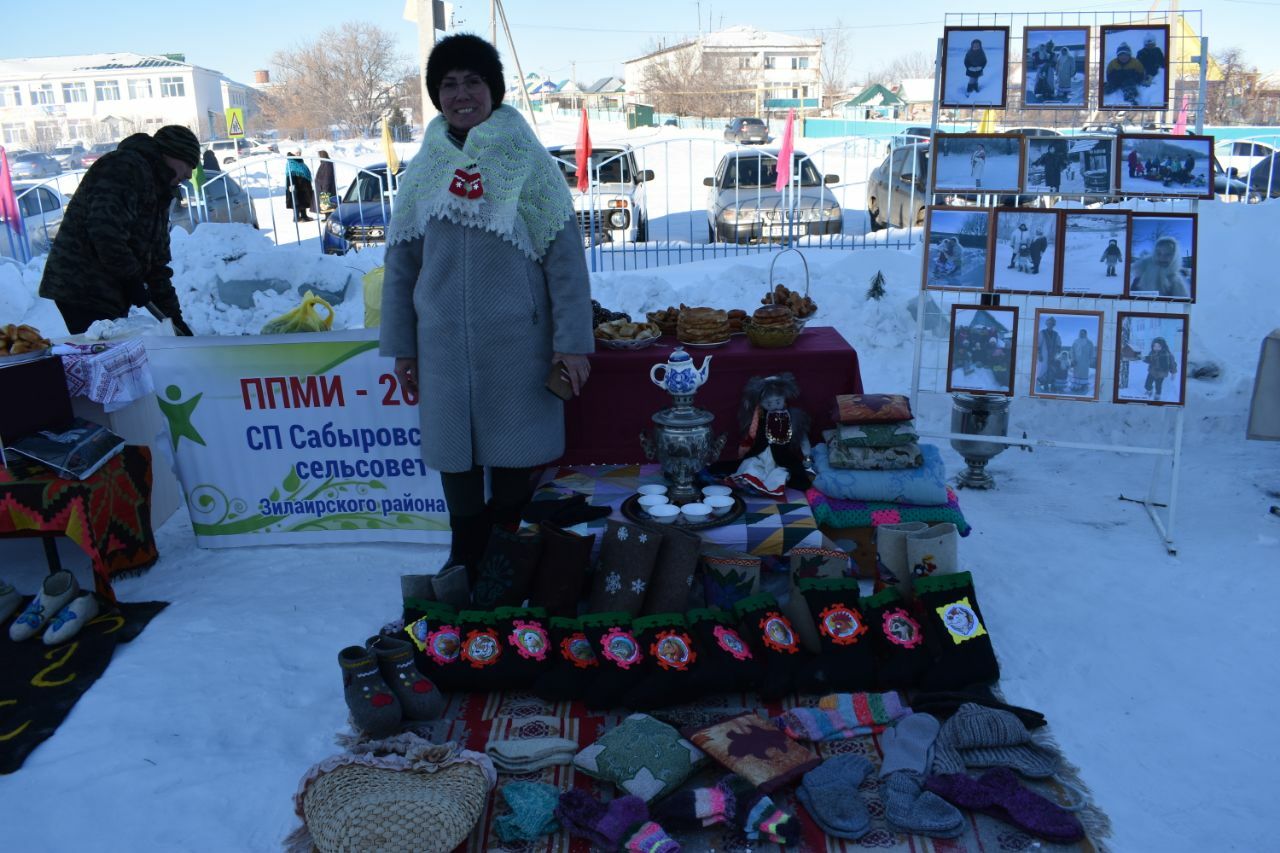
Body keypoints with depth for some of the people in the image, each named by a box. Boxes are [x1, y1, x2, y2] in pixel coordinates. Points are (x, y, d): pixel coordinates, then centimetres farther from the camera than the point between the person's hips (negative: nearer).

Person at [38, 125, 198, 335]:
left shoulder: (157, 193, 21)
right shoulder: (125, 167, -10)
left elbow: (157, 261, 22)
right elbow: (105, 231, -24)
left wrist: (172, 312, 17)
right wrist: (133, 279, -15)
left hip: (106, 293, 10)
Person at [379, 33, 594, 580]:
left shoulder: (528, 161, -4)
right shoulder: (423, 170, 6)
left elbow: (565, 257, -6)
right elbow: (401, 264, 9)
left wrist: (573, 340, -11)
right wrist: (401, 346, 8)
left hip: (516, 341, -3)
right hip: (443, 344, 3)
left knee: (513, 452, 8)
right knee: (454, 450, 11)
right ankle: (466, 555, 30)